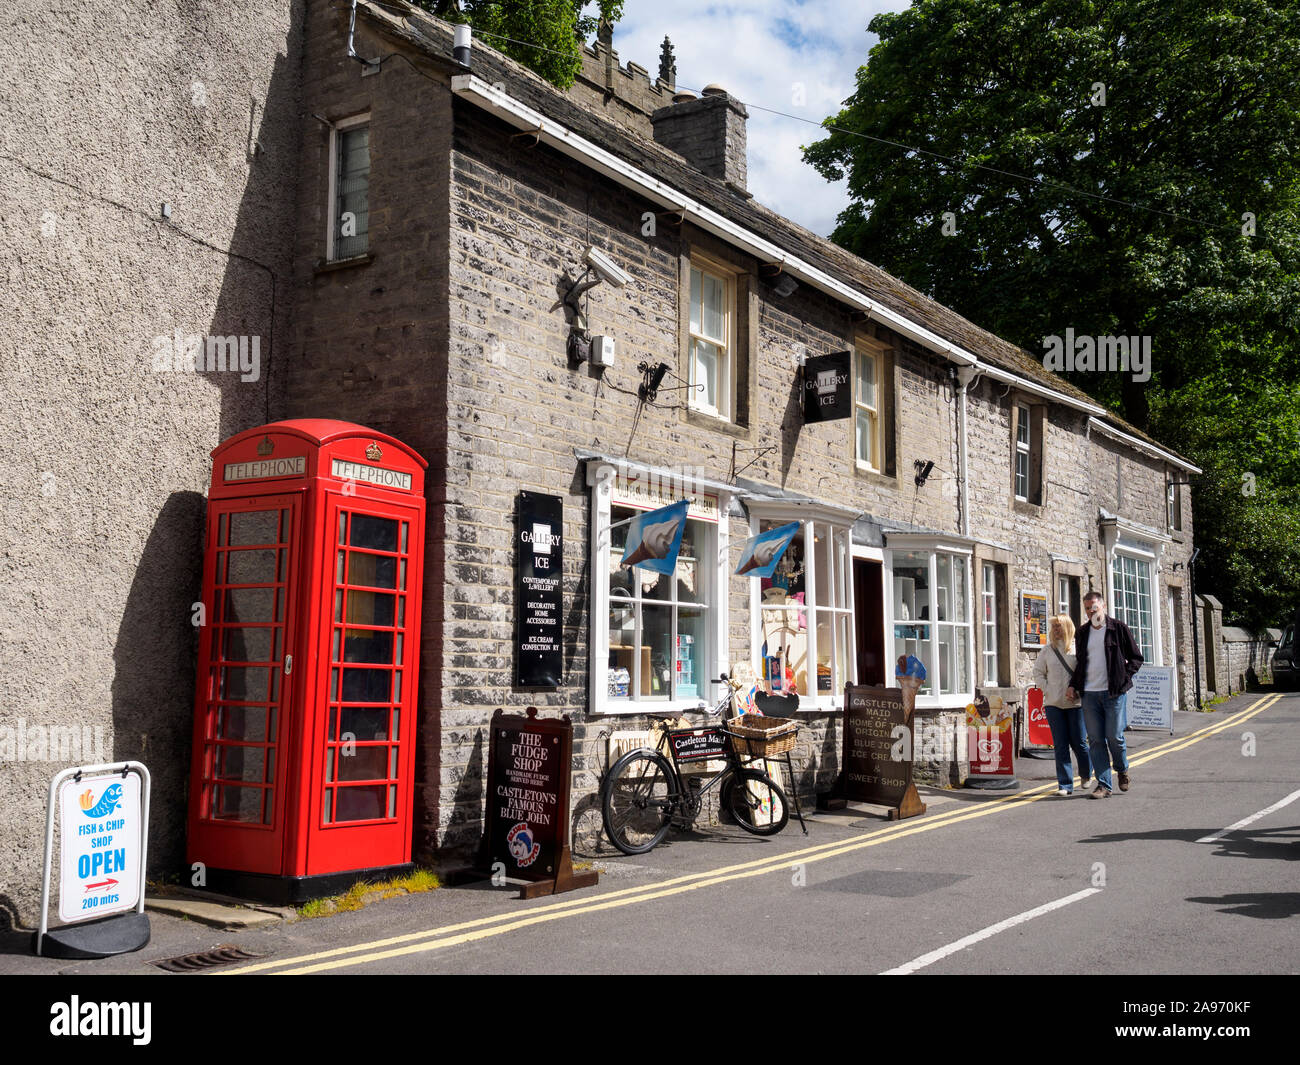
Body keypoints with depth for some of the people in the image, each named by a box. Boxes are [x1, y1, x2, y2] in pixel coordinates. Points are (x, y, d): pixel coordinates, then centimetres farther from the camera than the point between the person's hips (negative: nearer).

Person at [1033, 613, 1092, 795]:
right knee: (1060, 745, 1)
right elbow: (1038, 672, 13)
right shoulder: (1047, 650, 7)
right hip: (1053, 704, 2)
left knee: (1078, 742, 4)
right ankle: (1065, 785, 6)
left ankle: (1086, 775, 32)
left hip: (1075, 704, -2)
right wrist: (1046, 690, 0)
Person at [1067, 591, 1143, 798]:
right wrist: (1073, 685, 10)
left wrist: (1124, 678, -7)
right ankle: (1104, 785, 4)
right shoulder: (1082, 633, 13)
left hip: (1113, 692, -4)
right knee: (1095, 740, 0)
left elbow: (1136, 658, 5)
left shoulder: (1118, 628, 1)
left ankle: (1122, 770, 25)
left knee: (1114, 736, -4)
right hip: (1089, 694, 4)